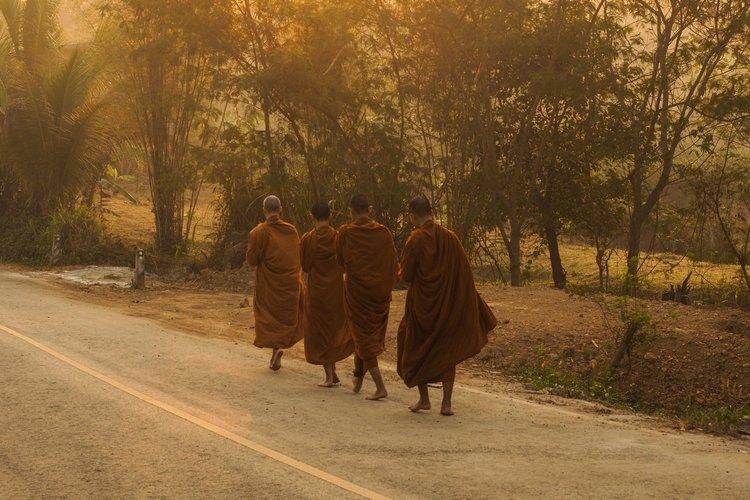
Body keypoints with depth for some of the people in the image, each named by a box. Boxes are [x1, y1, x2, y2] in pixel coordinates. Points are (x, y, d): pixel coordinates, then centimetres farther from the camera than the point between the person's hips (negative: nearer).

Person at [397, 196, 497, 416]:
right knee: (447, 350, 11)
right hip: (449, 305, 3)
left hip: (421, 304, -3)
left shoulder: (416, 239, -15)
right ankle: (446, 403, 6)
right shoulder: (450, 237, -2)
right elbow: (465, 272, 2)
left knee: (417, 349, 15)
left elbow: (405, 276, -11)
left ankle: (424, 399, 16)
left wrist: (402, 272, 11)